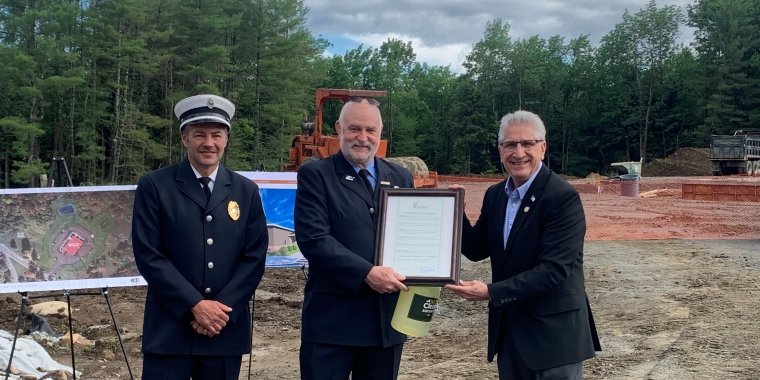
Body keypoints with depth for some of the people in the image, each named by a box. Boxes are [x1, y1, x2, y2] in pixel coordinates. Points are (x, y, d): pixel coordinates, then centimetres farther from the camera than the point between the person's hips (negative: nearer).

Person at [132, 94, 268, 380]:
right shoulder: (154, 186, -1)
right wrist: (195, 305, -13)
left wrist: (223, 309, -9)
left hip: (227, 329, 3)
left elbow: (255, 257, 3)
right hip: (169, 328, -2)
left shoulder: (246, 191, 8)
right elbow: (148, 255, -7)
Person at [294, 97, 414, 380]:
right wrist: (366, 273, -20)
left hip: (387, 318, 5)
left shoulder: (401, 178, 13)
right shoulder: (315, 175, -2)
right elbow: (313, 239, -13)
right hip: (333, 318, -4)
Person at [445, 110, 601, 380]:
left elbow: (554, 270, -23)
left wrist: (491, 292, -24)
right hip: (508, 330, 7)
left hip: (553, 333, -6)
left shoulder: (563, 197, -17)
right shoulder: (495, 195, 6)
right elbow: (477, 250, 11)